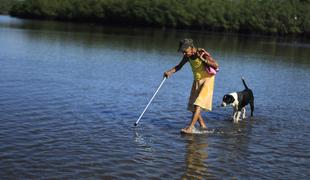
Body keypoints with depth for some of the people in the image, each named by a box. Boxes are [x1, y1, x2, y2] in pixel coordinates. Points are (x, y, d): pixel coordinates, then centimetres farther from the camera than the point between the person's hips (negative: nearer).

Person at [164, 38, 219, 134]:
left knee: (198, 104, -18)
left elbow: (216, 66, -27)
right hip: (197, 81, 7)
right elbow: (179, 66, 9)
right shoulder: (187, 56, -2)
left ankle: (190, 128, -22)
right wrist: (170, 72, -9)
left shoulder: (202, 53, -20)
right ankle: (203, 127, 19)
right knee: (193, 107, 8)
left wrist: (203, 59, -33)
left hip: (207, 80, -7)